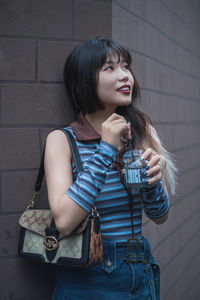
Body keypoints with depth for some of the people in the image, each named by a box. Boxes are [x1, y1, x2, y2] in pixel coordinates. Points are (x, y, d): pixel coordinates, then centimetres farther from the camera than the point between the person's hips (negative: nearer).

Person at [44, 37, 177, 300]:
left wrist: (152, 183, -18)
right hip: (87, 278, -3)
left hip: (140, 271, 3)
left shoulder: (140, 132, -2)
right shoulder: (61, 140, -10)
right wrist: (106, 149, -21)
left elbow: (160, 216, 3)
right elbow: (64, 221, -23)